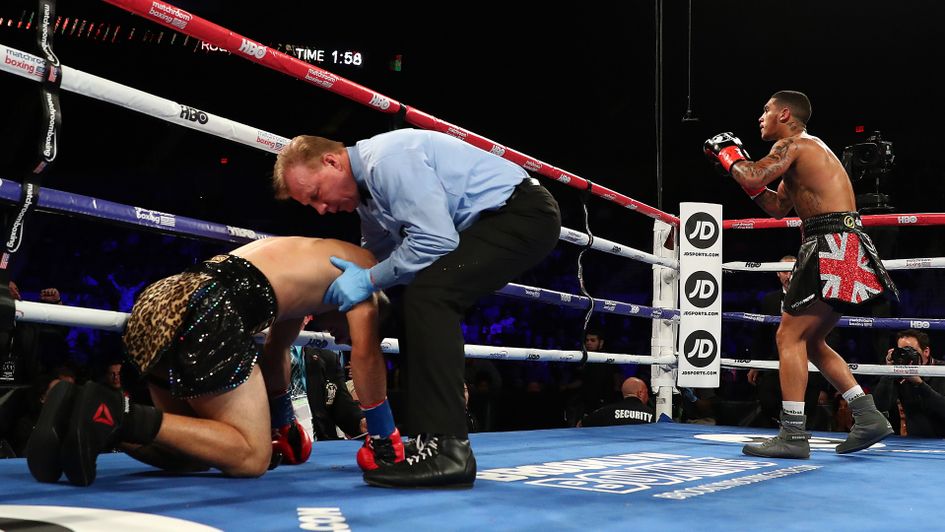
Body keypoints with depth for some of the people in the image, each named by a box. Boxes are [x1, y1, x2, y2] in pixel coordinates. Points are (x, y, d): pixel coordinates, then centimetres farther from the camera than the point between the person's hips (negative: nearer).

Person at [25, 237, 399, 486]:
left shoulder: (304, 260, 38)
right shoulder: (362, 264, 15)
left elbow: (276, 349, 43)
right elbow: (366, 353, 8)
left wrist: (282, 421, 50)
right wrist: (382, 433, 16)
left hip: (158, 303, 9)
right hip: (208, 311, -9)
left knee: (196, 449, 18)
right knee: (252, 456, -2)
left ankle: (87, 416, -3)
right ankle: (121, 415, -18)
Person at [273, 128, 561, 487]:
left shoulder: (388, 159, -20)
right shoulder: (367, 195, 12)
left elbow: (436, 239, -26)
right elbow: (376, 256, 26)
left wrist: (369, 280, -16)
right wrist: (347, 286, 12)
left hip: (524, 213, -11)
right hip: (489, 222, 11)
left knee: (426, 296, -26)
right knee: (414, 308, 12)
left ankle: (446, 450, -28)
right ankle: (430, 440, 14)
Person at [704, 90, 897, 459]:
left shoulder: (793, 144, -5)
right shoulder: (809, 149, 26)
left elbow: (754, 178, -21)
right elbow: (778, 208, 27)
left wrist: (727, 153, -2)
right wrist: (739, 162, 20)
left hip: (832, 247, -10)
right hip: (841, 248, 10)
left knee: (790, 336, -9)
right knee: (810, 341, 15)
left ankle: (793, 435, -11)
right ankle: (868, 417, 13)